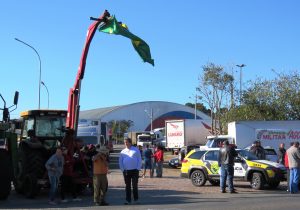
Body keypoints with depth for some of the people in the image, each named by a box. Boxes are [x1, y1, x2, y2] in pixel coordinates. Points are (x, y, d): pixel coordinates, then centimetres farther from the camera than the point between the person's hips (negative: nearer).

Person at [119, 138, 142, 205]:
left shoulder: (136, 150, 2)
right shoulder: (123, 152, 9)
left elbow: (139, 160, 2)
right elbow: (120, 161, 12)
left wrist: (138, 168, -6)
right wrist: (122, 169, 3)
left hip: (134, 171, -2)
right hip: (126, 171, 2)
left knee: (135, 185, 0)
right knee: (127, 186, 5)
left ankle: (136, 199, 8)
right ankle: (128, 200, 10)